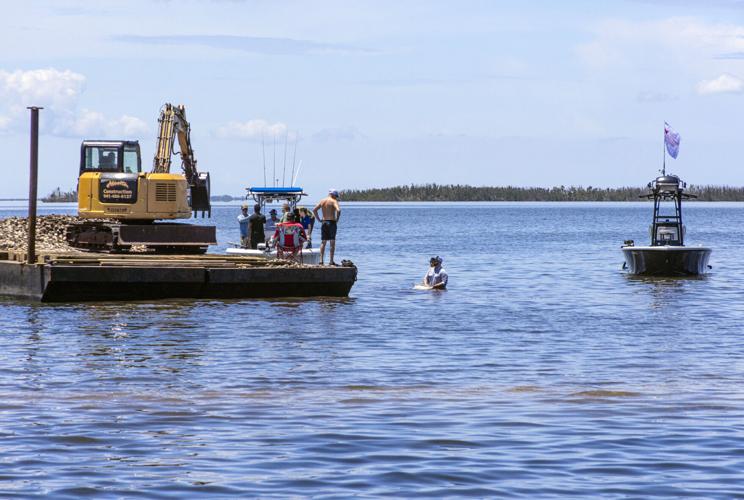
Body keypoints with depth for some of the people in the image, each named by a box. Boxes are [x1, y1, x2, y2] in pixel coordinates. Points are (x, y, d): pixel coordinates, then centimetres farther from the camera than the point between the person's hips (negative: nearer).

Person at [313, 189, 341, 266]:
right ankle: (331, 261, -3)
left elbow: (314, 210, 9)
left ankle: (321, 260, 5)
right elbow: (338, 210, -22)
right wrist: (337, 219, -10)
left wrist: (318, 219, 11)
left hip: (324, 222, 5)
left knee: (323, 242, 10)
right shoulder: (333, 201, -7)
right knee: (332, 242, -1)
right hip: (332, 222, -5)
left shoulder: (322, 201, 10)